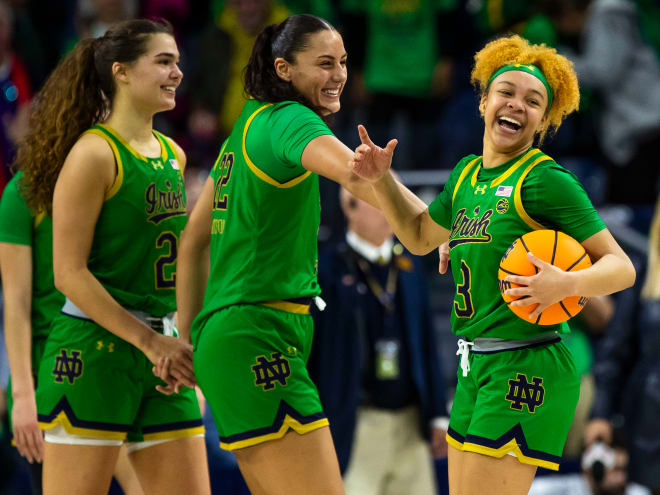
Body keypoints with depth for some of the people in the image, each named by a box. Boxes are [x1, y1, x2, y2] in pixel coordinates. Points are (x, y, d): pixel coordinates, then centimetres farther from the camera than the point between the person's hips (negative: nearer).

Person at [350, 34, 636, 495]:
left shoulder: (546, 180, -10)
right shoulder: (467, 174, 13)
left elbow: (621, 266, -11)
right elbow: (419, 236, 32)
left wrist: (566, 284, -29)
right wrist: (382, 179, 18)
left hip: (525, 370, -8)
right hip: (476, 370, 8)